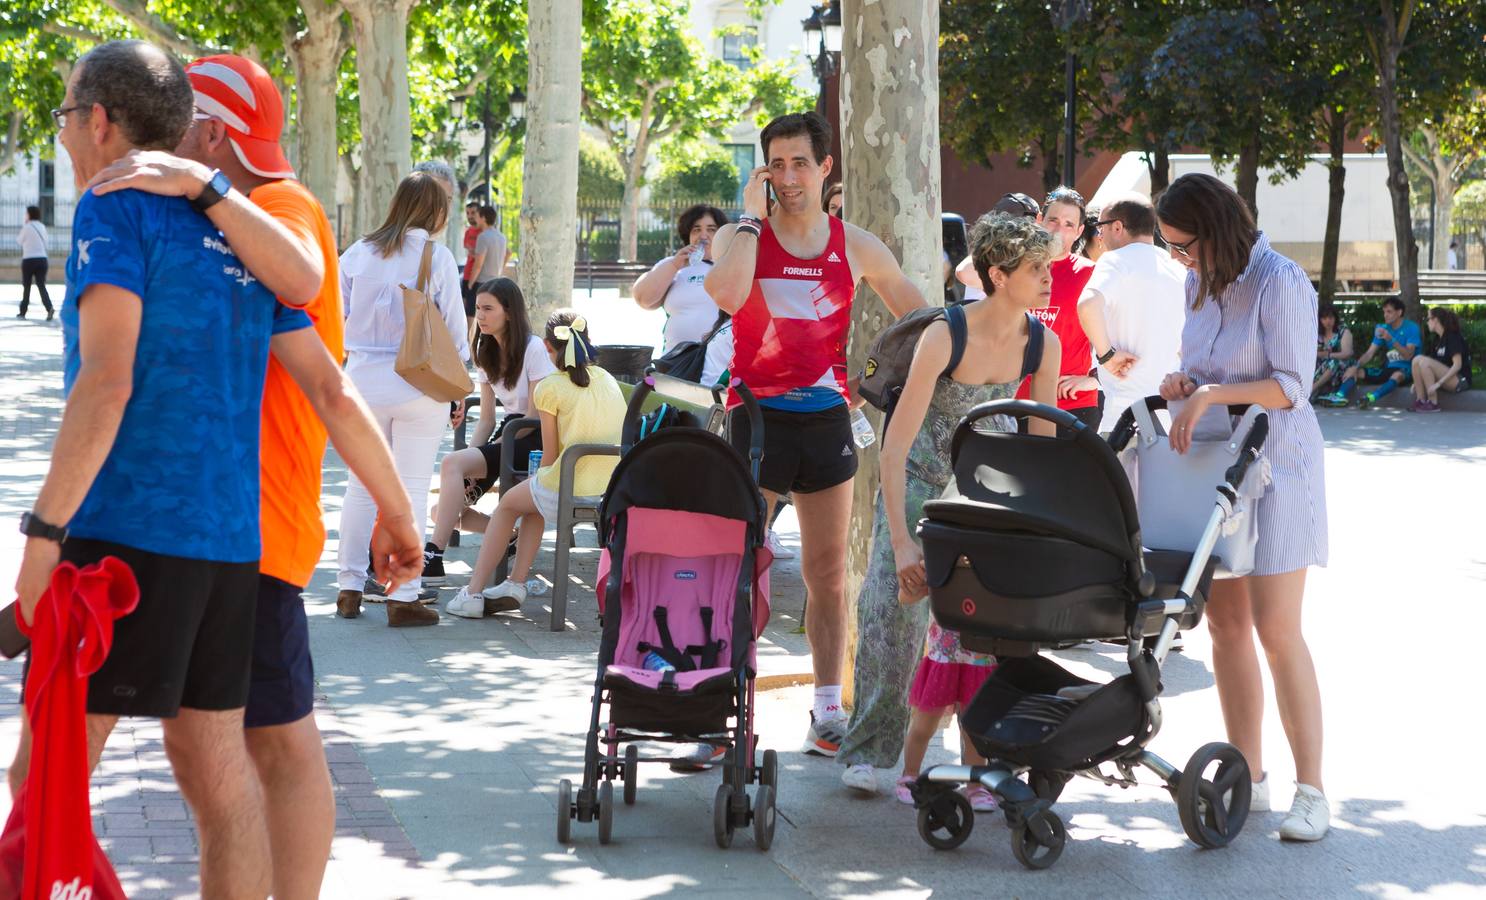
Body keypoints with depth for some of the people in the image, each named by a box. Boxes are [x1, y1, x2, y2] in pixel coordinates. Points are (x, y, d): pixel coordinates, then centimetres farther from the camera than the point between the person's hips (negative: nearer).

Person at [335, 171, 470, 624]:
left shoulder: (358, 253, 3)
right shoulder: (436, 257, -7)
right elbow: (453, 327, -3)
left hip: (362, 381, 3)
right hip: (418, 384, -3)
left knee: (360, 485, 12)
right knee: (410, 491, 1)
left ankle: (350, 588, 16)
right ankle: (403, 598, 1)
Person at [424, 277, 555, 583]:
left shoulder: (533, 348, -9)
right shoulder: (486, 352, 13)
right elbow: (487, 419, 12)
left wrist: (478, 458, -16)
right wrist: (470, 464, -6)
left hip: (534, 440, -8)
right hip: (506, 434, 8)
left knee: (452, 463, -30)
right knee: (441, 512, -10)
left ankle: (433, 556, -31)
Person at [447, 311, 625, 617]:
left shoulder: (550, 387, -6)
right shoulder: (607, 379, 11)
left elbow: (550, 457, -4)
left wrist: (539, 476, 19)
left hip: (569, 488, -6)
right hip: (613, 486, 6)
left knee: (509, 503, 23)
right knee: (535, 503, 33)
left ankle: (474, 593, 21)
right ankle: (516, 586, 28)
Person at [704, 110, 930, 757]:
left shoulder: (856, 247, 7)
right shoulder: (740, 237, 0)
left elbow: (917, 313, 19)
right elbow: (727, 294, -23)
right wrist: (752, 215, -14)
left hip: (826, 418, 3)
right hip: (756, 414, -3)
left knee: (828, 571, 6)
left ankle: (828, 711, 12)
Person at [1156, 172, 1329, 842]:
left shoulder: (1280, 284, -15)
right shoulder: (1200, 283, 9)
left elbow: (1289, 386, -18)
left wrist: (1210, 395, -25)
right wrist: (1183, 382, 0)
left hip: (1273, 466, -7)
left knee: (1277, 631, -8)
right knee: (1225, 623, 7)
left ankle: (1311, 791, -1)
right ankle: (1248, 776, 17)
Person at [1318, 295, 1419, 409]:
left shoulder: (1411, 328, -8)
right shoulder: (1384, 328, 8)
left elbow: (1408, 355, -20)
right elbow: (1369, 353, 3)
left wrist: (1391, 340, -31)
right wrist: (1356, 366, -15)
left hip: (1406, 370, -6)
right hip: (1388, 368, 6)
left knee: (1397, 375, -42)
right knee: (1352, 370, -6)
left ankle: (1370, 398, -63)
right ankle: (1340, 396, -36)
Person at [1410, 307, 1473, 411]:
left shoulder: (1453, 337, -11)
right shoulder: (1438, 339, 14)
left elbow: (1457, 365, -20)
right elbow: (1435, 364, 14)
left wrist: (1438, 383, -26)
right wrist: (1417, 382, 0)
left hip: (1461, 380, -8)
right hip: (1445, 377, 8)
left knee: (1425, 362, -25)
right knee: (1417, 359, -9)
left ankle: (1433, 403, -22)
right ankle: (1420, 401, -15)